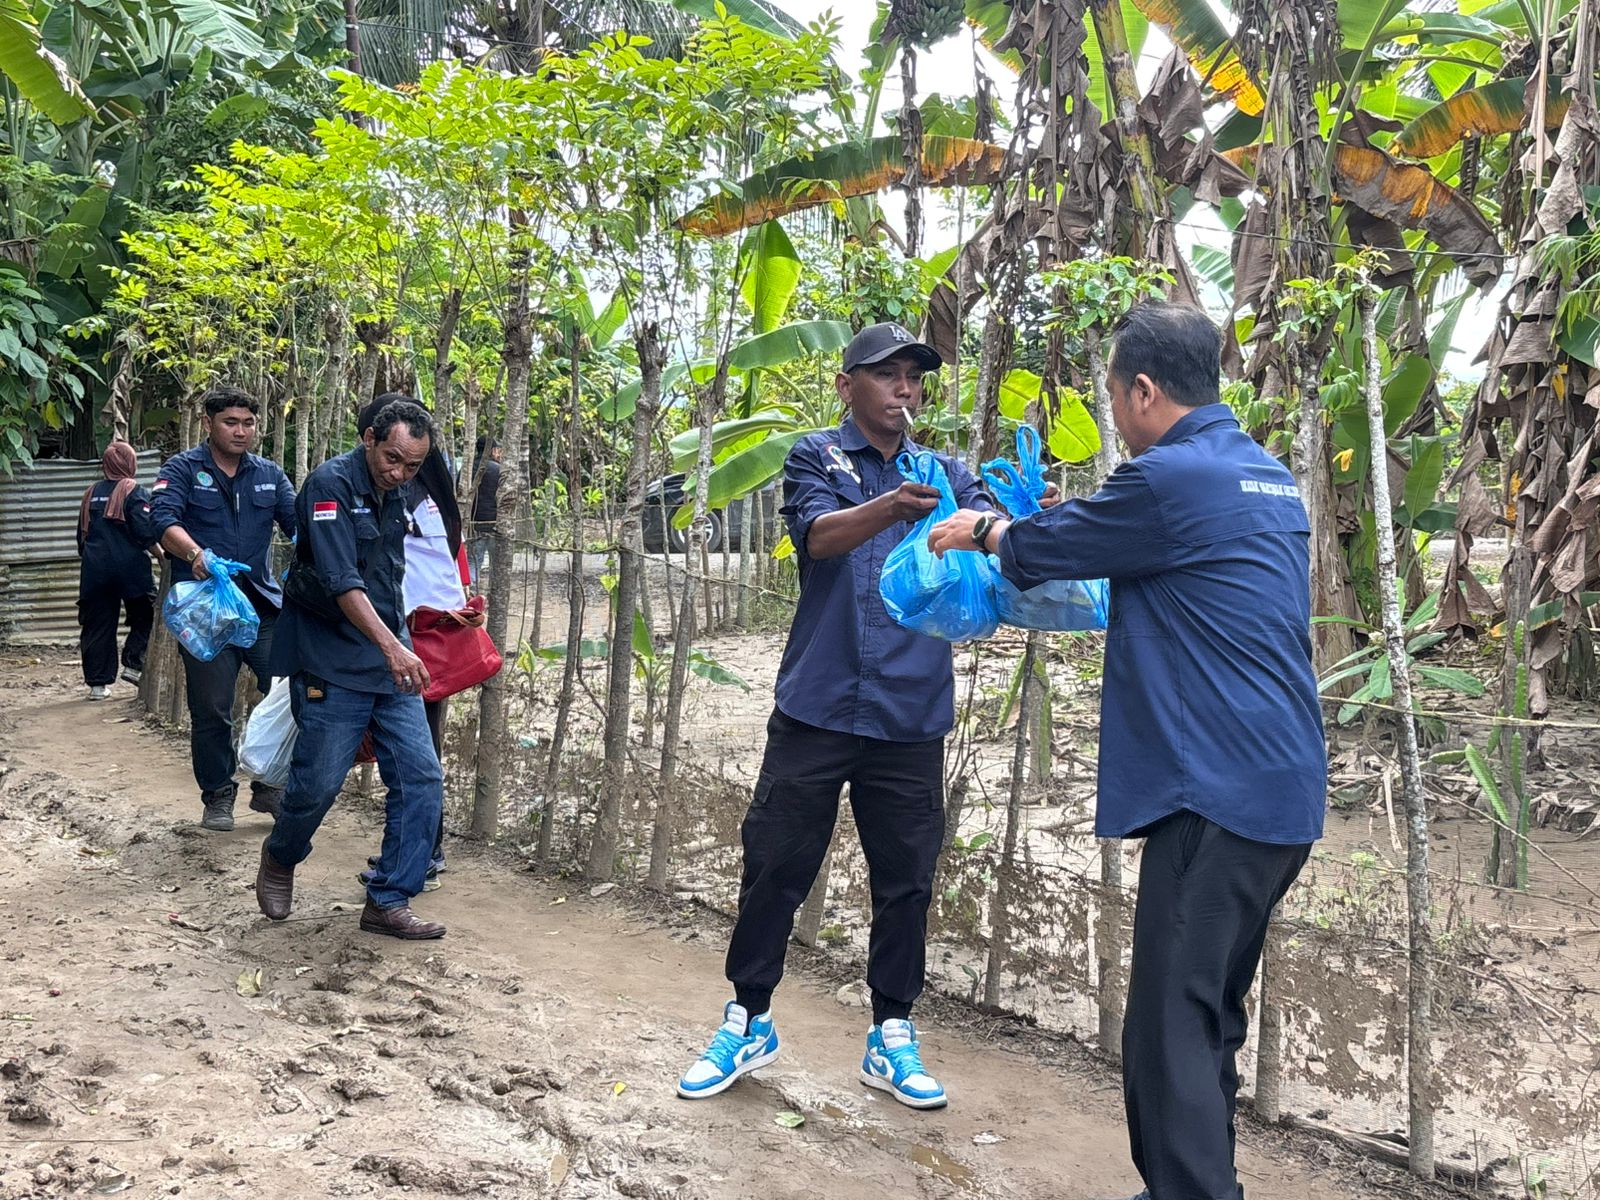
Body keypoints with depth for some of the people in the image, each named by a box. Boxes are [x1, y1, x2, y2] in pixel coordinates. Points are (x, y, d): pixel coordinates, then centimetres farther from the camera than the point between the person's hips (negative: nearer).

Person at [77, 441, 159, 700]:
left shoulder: (91, 494, 11)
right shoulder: (135, 492, -7)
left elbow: (82, 535, 18)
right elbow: (146, 532, -15)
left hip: (95, 570, 5)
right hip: (131, 568, -5)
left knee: (97, 625, 7)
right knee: (144, 617, 11)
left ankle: (98, 683, 9)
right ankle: (133, 665, 0)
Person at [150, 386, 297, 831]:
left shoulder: (269, 474, 12)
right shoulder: (183, 469, 0)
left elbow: (298, 523, 2)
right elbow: (163, 518, -17)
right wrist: (195, 553, -37)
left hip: (263, 606, 3)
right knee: (211, 710, 3)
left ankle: (270, 786, 15)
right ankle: (218, 797, 20)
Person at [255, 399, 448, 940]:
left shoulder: (395, 495, 11)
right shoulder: (332, 483, -14)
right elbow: (341, 581, -24)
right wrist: (391, 646, -32)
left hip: (391, 662, 7)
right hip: (332, 665, -7)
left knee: (422, 778, -1)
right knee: (318, 783, -1)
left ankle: (389, 901, 9)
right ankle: (280, 860, 32)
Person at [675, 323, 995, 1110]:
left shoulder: (945, 474, 11)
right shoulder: (816, 458, 3)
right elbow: (821, 535, -17)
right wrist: (893, 506, -37)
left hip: (911, 716, 2)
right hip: (818, 707, -2)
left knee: (905, 882, 9)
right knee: (775, 867, 6)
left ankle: (891, 1038, 25)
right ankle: (748, 1021, 25)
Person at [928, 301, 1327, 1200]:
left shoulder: (1170, 478, -14)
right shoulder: (1269, 477, 15)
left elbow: (1042, 550, -1)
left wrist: (984, 530, 20)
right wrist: (1018, 539, 33)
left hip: (1217, 794, -9)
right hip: (1283, 788, 10)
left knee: (1173, 1026, -5)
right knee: (1212, 1013, 18)